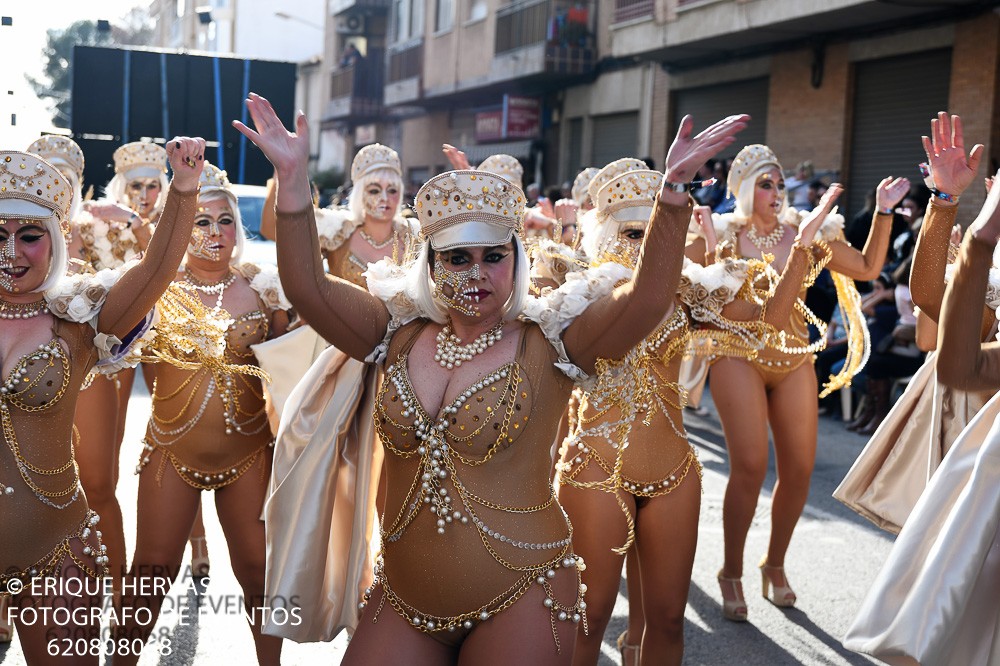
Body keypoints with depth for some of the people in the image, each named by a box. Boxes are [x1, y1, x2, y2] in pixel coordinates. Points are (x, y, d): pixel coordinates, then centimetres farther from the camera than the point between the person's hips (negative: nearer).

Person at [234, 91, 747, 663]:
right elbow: (307, 287, -6)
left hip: (519, 604, -3)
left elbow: (648, 298, -22)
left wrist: (673, 190, -34)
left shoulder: (546, 342, -8)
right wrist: (293, 177, -16)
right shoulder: (400, 334, 3)